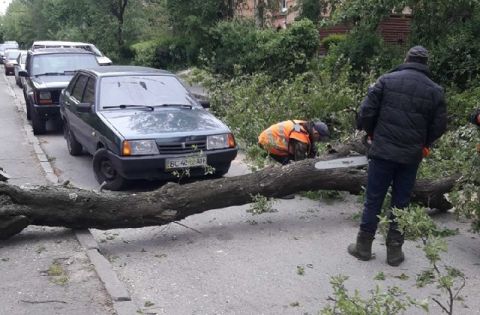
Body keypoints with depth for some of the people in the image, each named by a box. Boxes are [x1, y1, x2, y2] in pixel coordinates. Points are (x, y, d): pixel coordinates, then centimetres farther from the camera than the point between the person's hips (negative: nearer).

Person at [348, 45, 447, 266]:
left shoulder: (387, 80, -3)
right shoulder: (435, 90, 2)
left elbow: (367, 111, -6)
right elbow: (439, 126, 4)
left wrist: (371, 133, 12)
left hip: (383, 151, -1)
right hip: (411, 156, 1)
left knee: (373, 200, 9)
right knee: (401, 203, 12)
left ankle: (363, 246, 16)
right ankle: (394, 250, 19)